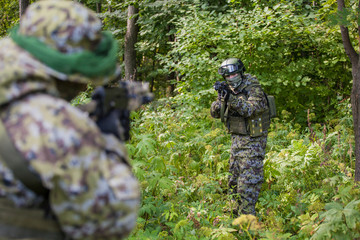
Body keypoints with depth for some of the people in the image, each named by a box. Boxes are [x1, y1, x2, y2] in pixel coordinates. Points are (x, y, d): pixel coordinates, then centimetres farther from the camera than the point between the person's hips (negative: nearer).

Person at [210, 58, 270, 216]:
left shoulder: (253, 89, -14)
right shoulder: (228, 90, 6)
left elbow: (249, 109, -30)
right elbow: (215, 113, 1)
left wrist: (232, 97, -38)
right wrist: (222, 98, -17)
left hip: (253, 140, -8)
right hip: (236, 138, 8)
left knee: (249, 179, -11)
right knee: (234, 177, 13)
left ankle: (247, 215, -9)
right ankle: (237, 210, 25)